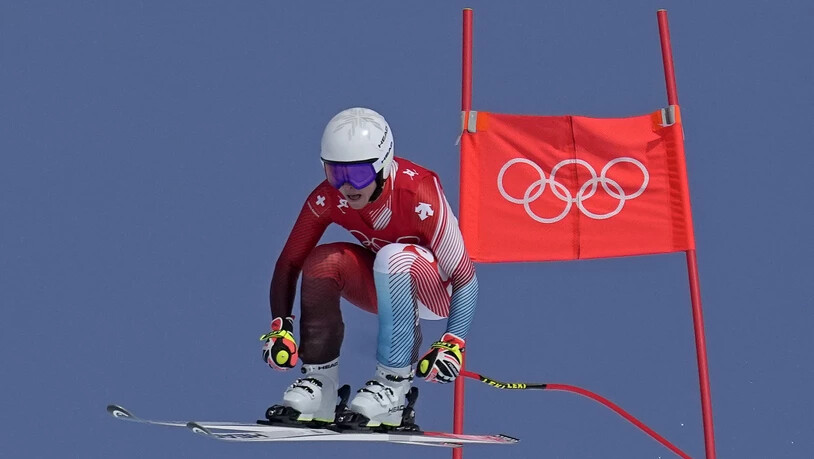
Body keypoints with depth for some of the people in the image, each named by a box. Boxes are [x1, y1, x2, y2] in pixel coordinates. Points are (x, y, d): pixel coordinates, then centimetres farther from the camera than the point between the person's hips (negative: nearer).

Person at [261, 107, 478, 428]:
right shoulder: (327, 198, -18)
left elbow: (466, 278, -27)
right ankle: (319, 382, -14)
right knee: (323, 262, -23)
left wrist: (453, 344, -38)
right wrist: (281, 326, -23)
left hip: (438, 292, -4)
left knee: (394, 257, -36)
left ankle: (394, 383, -29)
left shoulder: (420, 195, -31)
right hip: (383, 285, 5)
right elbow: (289, 263, -10)